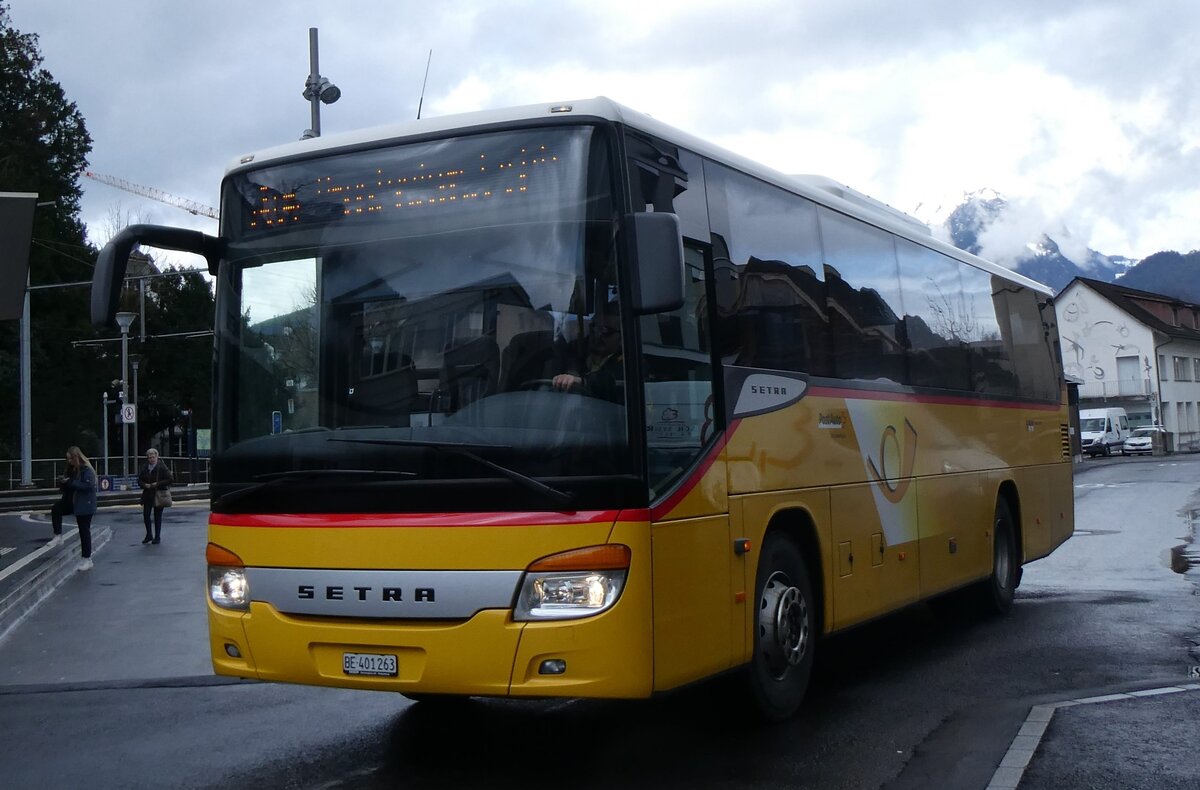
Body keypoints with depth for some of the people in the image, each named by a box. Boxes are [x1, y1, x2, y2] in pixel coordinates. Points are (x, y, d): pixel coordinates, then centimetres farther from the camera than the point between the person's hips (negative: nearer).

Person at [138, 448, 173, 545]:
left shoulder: (162, 467, -7)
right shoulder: (144, 467, 5)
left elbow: (170, 480, -10)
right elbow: (139, 480, 12)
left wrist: (158, 484, -16)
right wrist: (145, 485, -9)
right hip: (147, 495, 4)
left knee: (157, 517, 3)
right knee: (146, 515, 0)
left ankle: (157, 537, 14)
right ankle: (149, 535, 17)